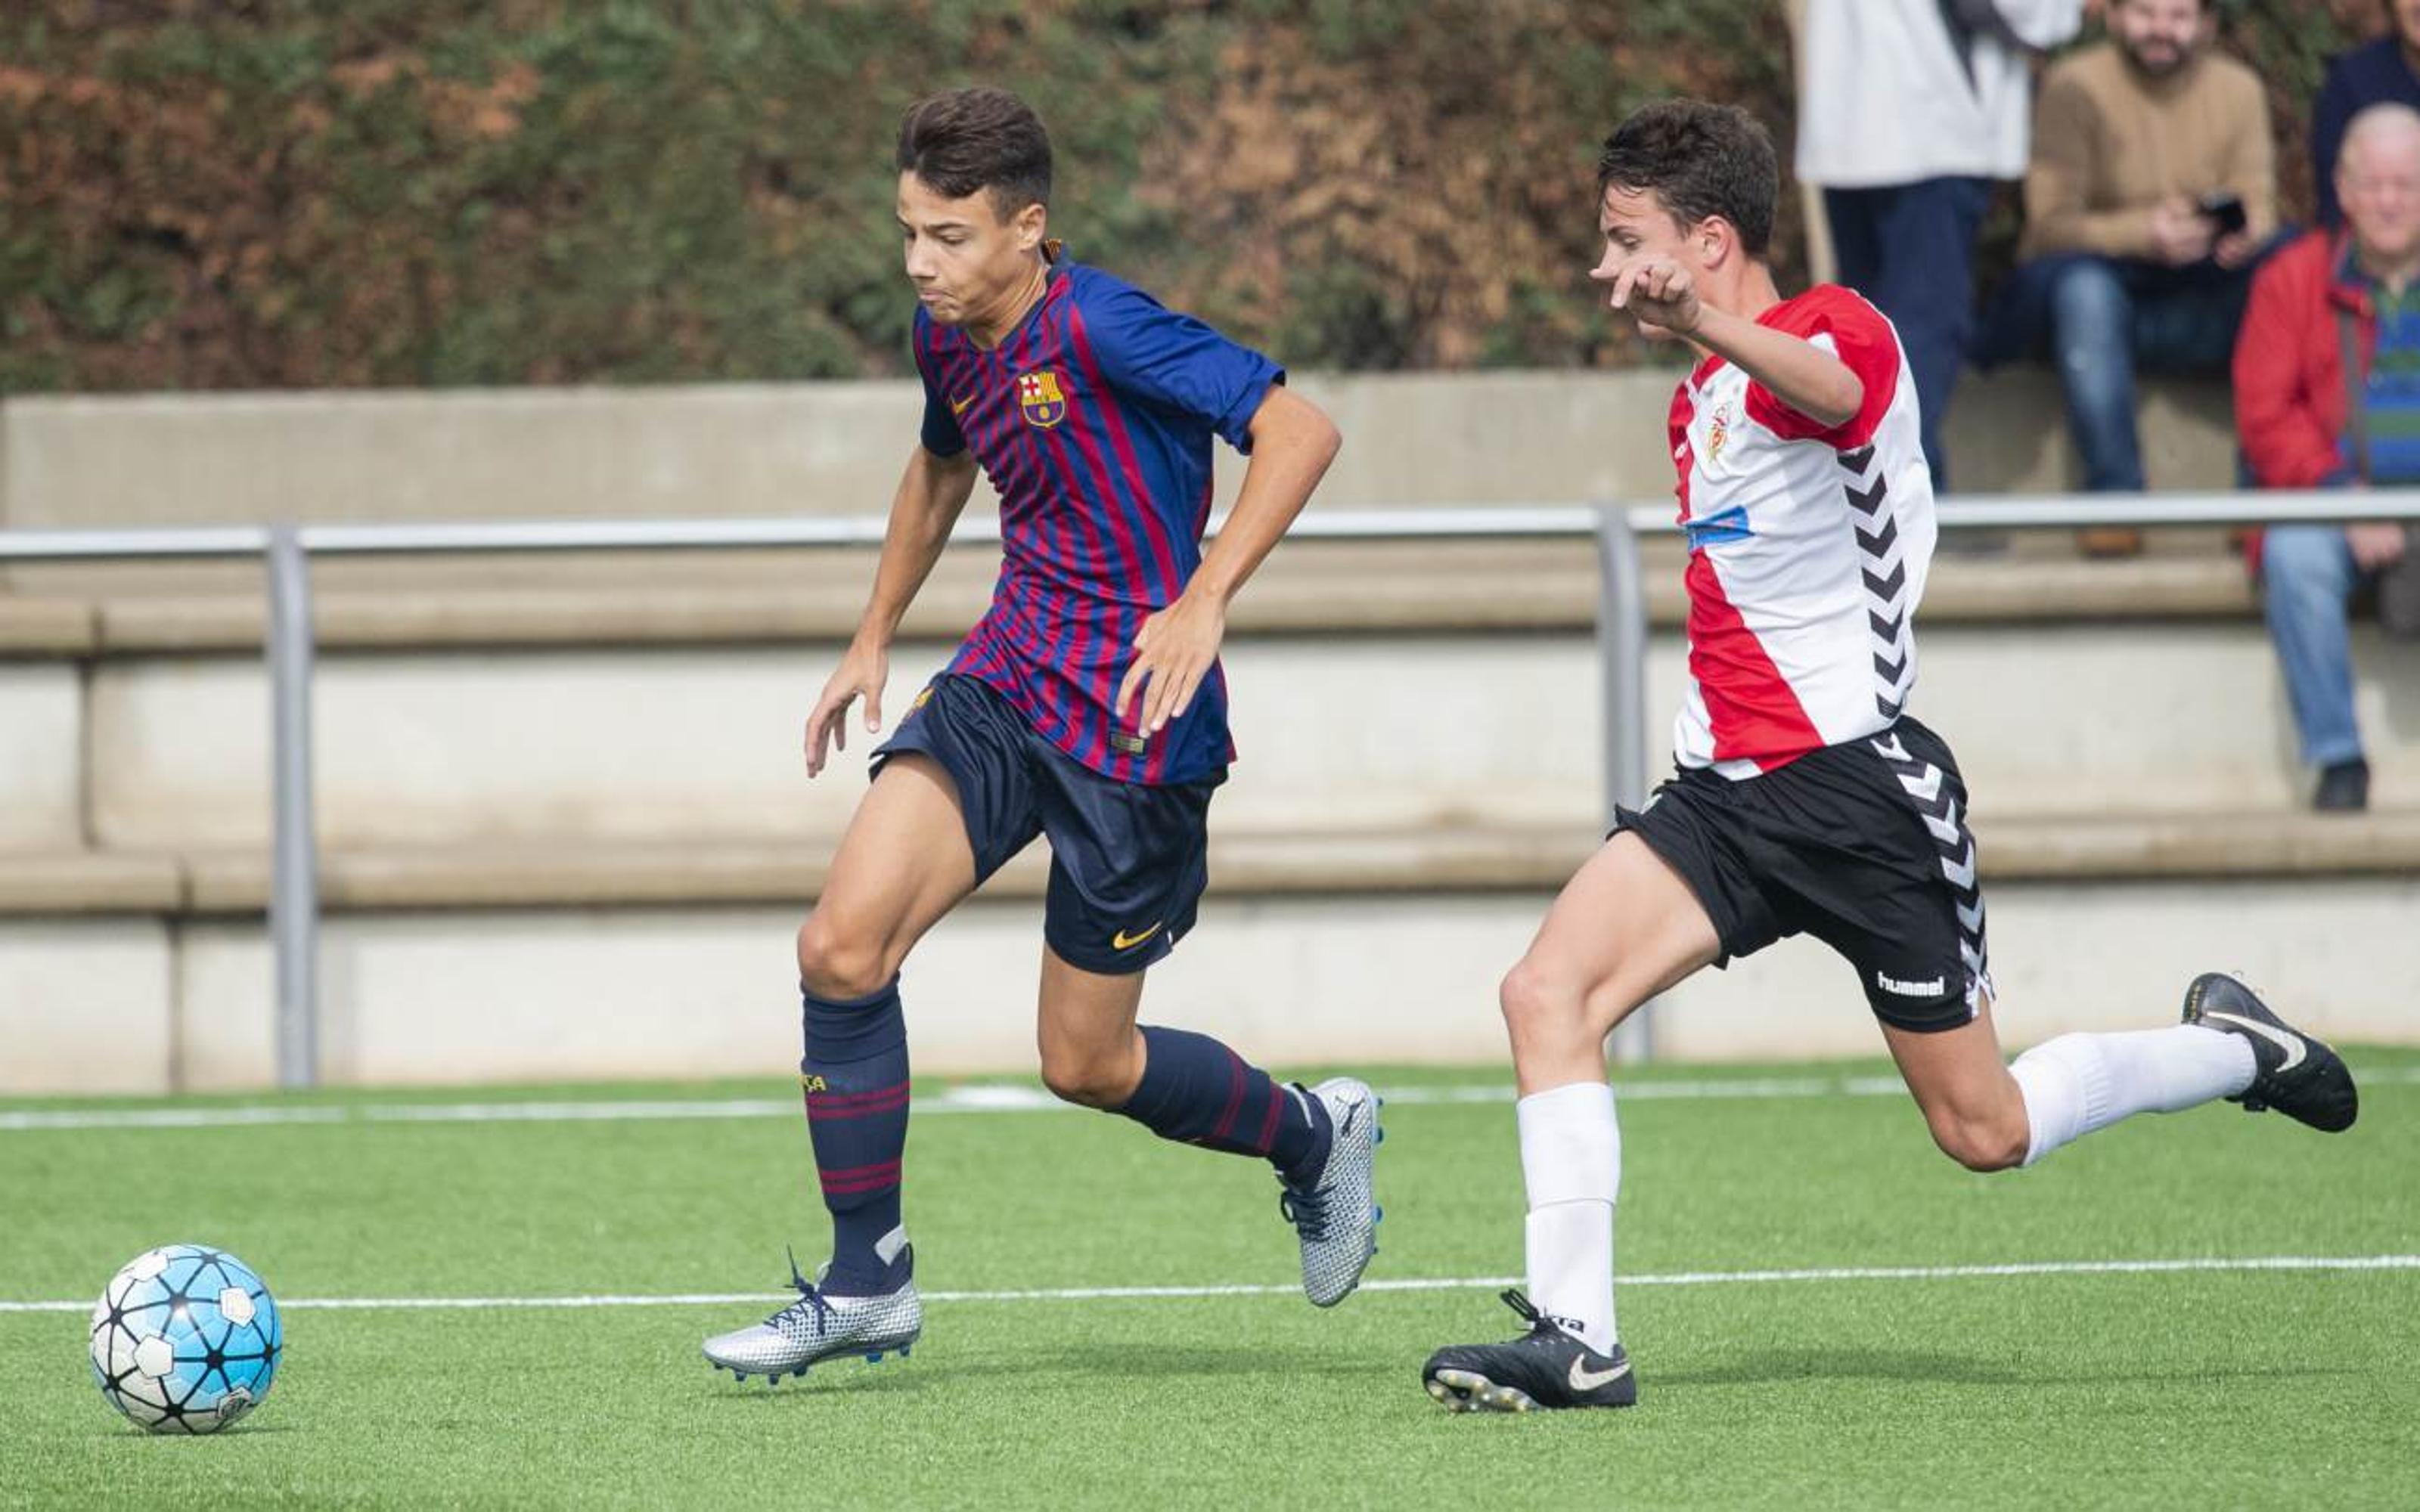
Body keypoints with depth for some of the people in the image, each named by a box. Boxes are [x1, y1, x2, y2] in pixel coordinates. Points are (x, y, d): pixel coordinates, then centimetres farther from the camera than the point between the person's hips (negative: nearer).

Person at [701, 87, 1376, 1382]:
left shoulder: (1098, 326, -19)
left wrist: (1203, 603, -28)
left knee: (1084, 1066, 2)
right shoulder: (947, 338, 6)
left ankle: (1313, 1137, 31)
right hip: (1005, 685, 7)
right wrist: (875, 636, 30)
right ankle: (865, 1283, -1)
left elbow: (1299, 430, -22)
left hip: (1132, 720, -7)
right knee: (841, 947, -13)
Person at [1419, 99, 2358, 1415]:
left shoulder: (1842, 329, -13)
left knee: (1984, 1132, 0)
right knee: (1548, 991, -16)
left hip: (1857, 784, -8)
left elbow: (1829, 386, -41)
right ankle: (1574, 1341, -17)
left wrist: (1709, 328, -61)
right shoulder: (1702, 397, 16)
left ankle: (2231, 1050, 27)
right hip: (1732, 786, 8)